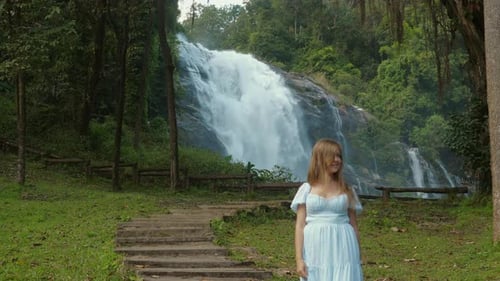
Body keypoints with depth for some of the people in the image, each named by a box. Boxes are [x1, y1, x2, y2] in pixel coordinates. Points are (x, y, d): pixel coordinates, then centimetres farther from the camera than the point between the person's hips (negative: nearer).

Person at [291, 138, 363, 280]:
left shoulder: (347, 190, 7)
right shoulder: (306, 189, 3)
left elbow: (354, 225, 11)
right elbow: (300, 226, 1)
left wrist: (358, 257, 11)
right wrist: (299, 259, -6)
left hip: (342, 251, 0)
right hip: (315, 252, 0)